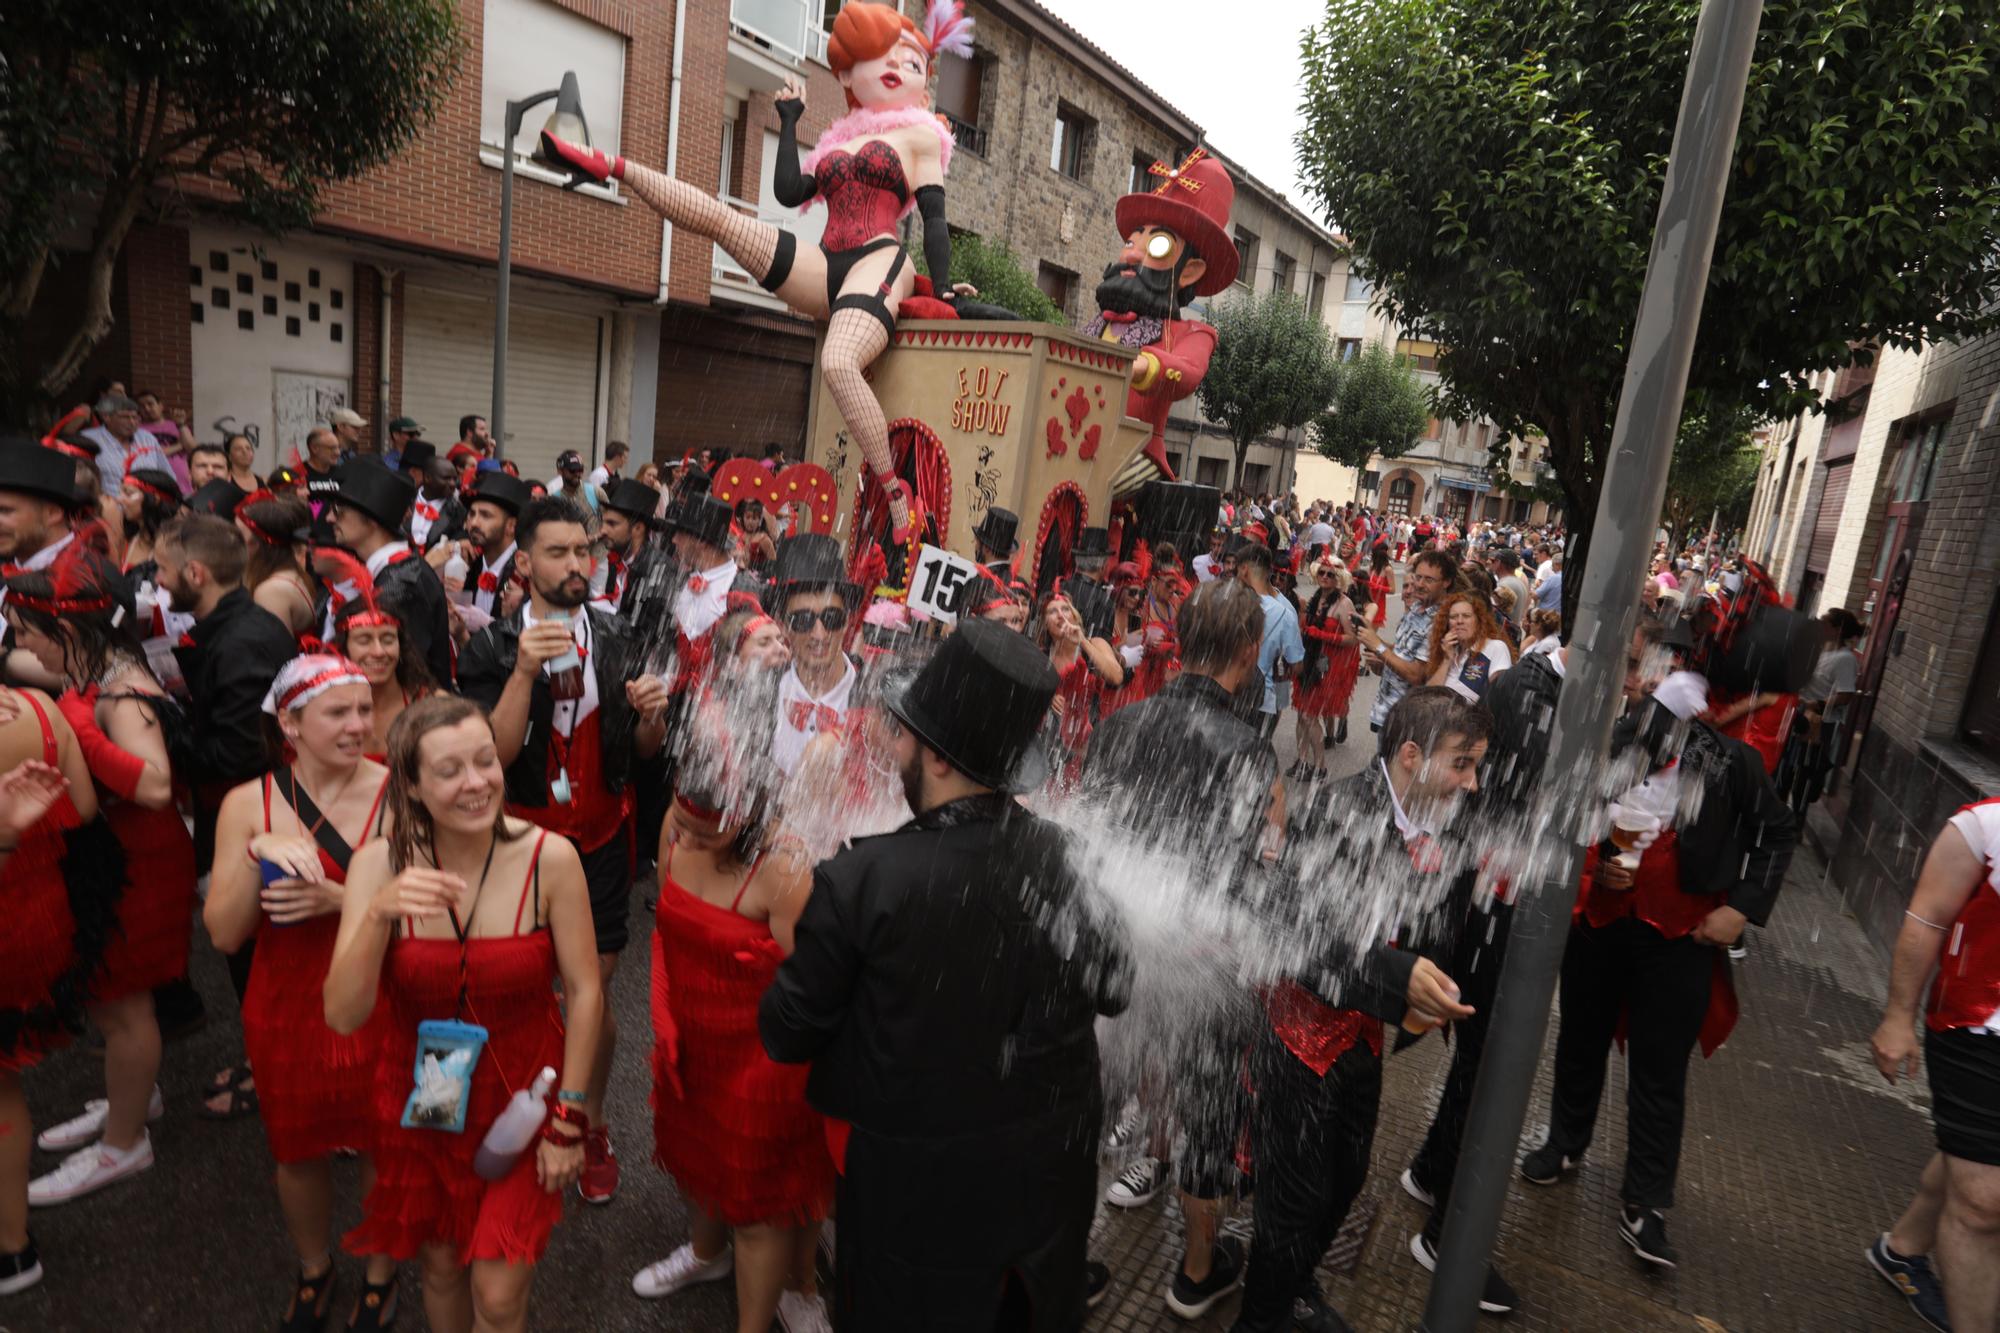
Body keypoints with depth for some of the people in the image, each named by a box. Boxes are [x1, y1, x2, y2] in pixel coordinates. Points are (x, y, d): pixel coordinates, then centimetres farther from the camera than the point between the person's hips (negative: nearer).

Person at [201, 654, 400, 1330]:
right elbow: (224, 934, -8)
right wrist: (259, 856, -24)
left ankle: (380, 1273, 44)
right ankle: (313, 1268, 51)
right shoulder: (248, 804, -7)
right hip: (287, 1011, 2)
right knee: (298, 1151, 22)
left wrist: (341, 900, -28)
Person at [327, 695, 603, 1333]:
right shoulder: (380, 863, -15)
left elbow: (583, 992, -13)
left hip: (521, 1094, -2)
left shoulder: (549, 857, -21)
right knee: (439, 1264, 23)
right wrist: (379, 914, -35)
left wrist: (568, 1118, -9)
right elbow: (343, 1016, -19)